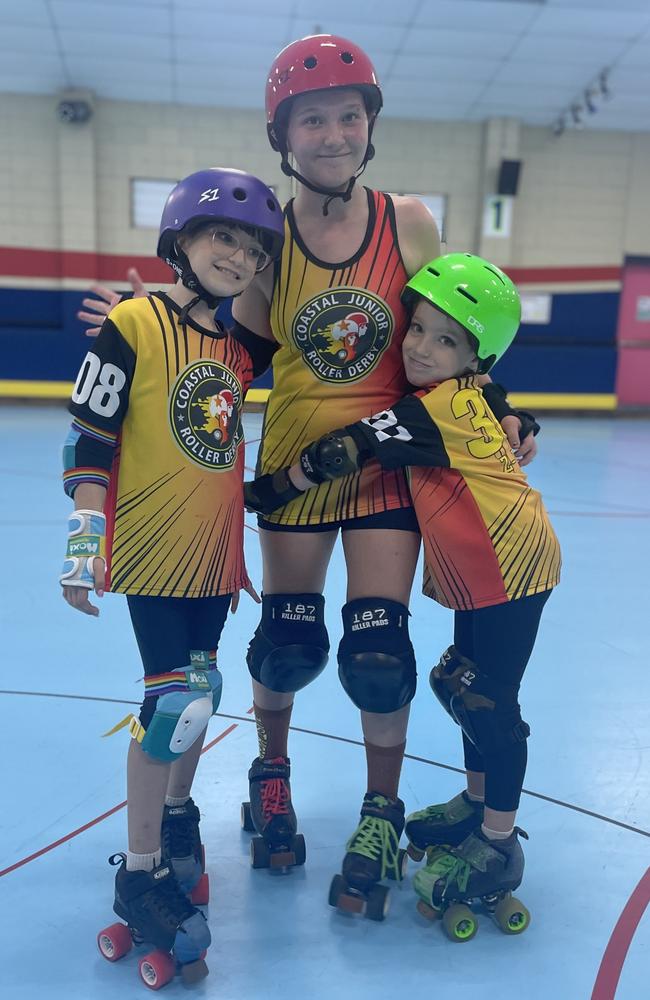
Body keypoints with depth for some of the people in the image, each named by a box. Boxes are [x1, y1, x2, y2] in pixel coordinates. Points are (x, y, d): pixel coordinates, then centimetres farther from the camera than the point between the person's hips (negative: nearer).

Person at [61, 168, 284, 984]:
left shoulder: (237, 345, 7)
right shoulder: (133, 325, -10)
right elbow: (87, 438, -11)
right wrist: (84, 546, -15)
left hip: (215, 555, 6)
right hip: (152, 550, -6)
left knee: (201, 689, 16)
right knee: (174, 699, -6)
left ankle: (177, 813, 40)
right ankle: (141, 874, 13)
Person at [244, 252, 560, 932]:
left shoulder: (443, 405, -19)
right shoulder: (465, 402, 7)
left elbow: (345, 452, -21)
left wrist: (271, 487, -11)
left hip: (508, 569, -10)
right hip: (476, 576, 10)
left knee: (487, 701, -2)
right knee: (468, 690, 18)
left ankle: (498, 850, 13)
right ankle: (478, 804, 36)